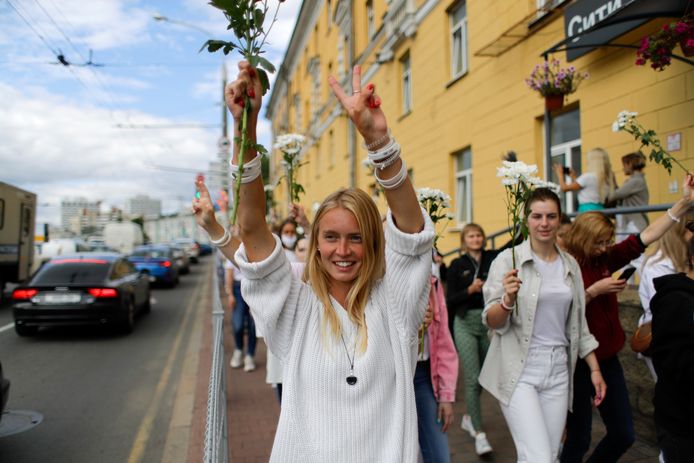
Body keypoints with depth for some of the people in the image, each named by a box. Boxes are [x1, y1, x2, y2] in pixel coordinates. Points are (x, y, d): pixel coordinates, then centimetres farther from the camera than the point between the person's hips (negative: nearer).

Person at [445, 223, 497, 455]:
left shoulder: (493, 258, 3)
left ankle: (469, 417, 37)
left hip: (489, 322, 3)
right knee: (473, 377, -7)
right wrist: (470, 289, -17)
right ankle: (479, 433, 2)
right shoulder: (457, 265, 0)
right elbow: (449, 300, -3)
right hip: (466, 323, -3)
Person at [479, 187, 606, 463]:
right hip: (519, 371, -5)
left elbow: (578, 324, 17)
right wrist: (508, 299, -29)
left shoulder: (570, 265, 9)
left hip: (558, 371, 5)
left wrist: (595, 369, 13)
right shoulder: (508, 260, -7)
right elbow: (491, 322, -9)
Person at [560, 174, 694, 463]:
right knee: (579, 439, 5)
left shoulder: (605, 259, 2)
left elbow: (645, 237, -1)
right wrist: (594, 290, -23)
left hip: (607, 358, 7)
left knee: (623, 435, 14)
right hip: (577, 362, -7)